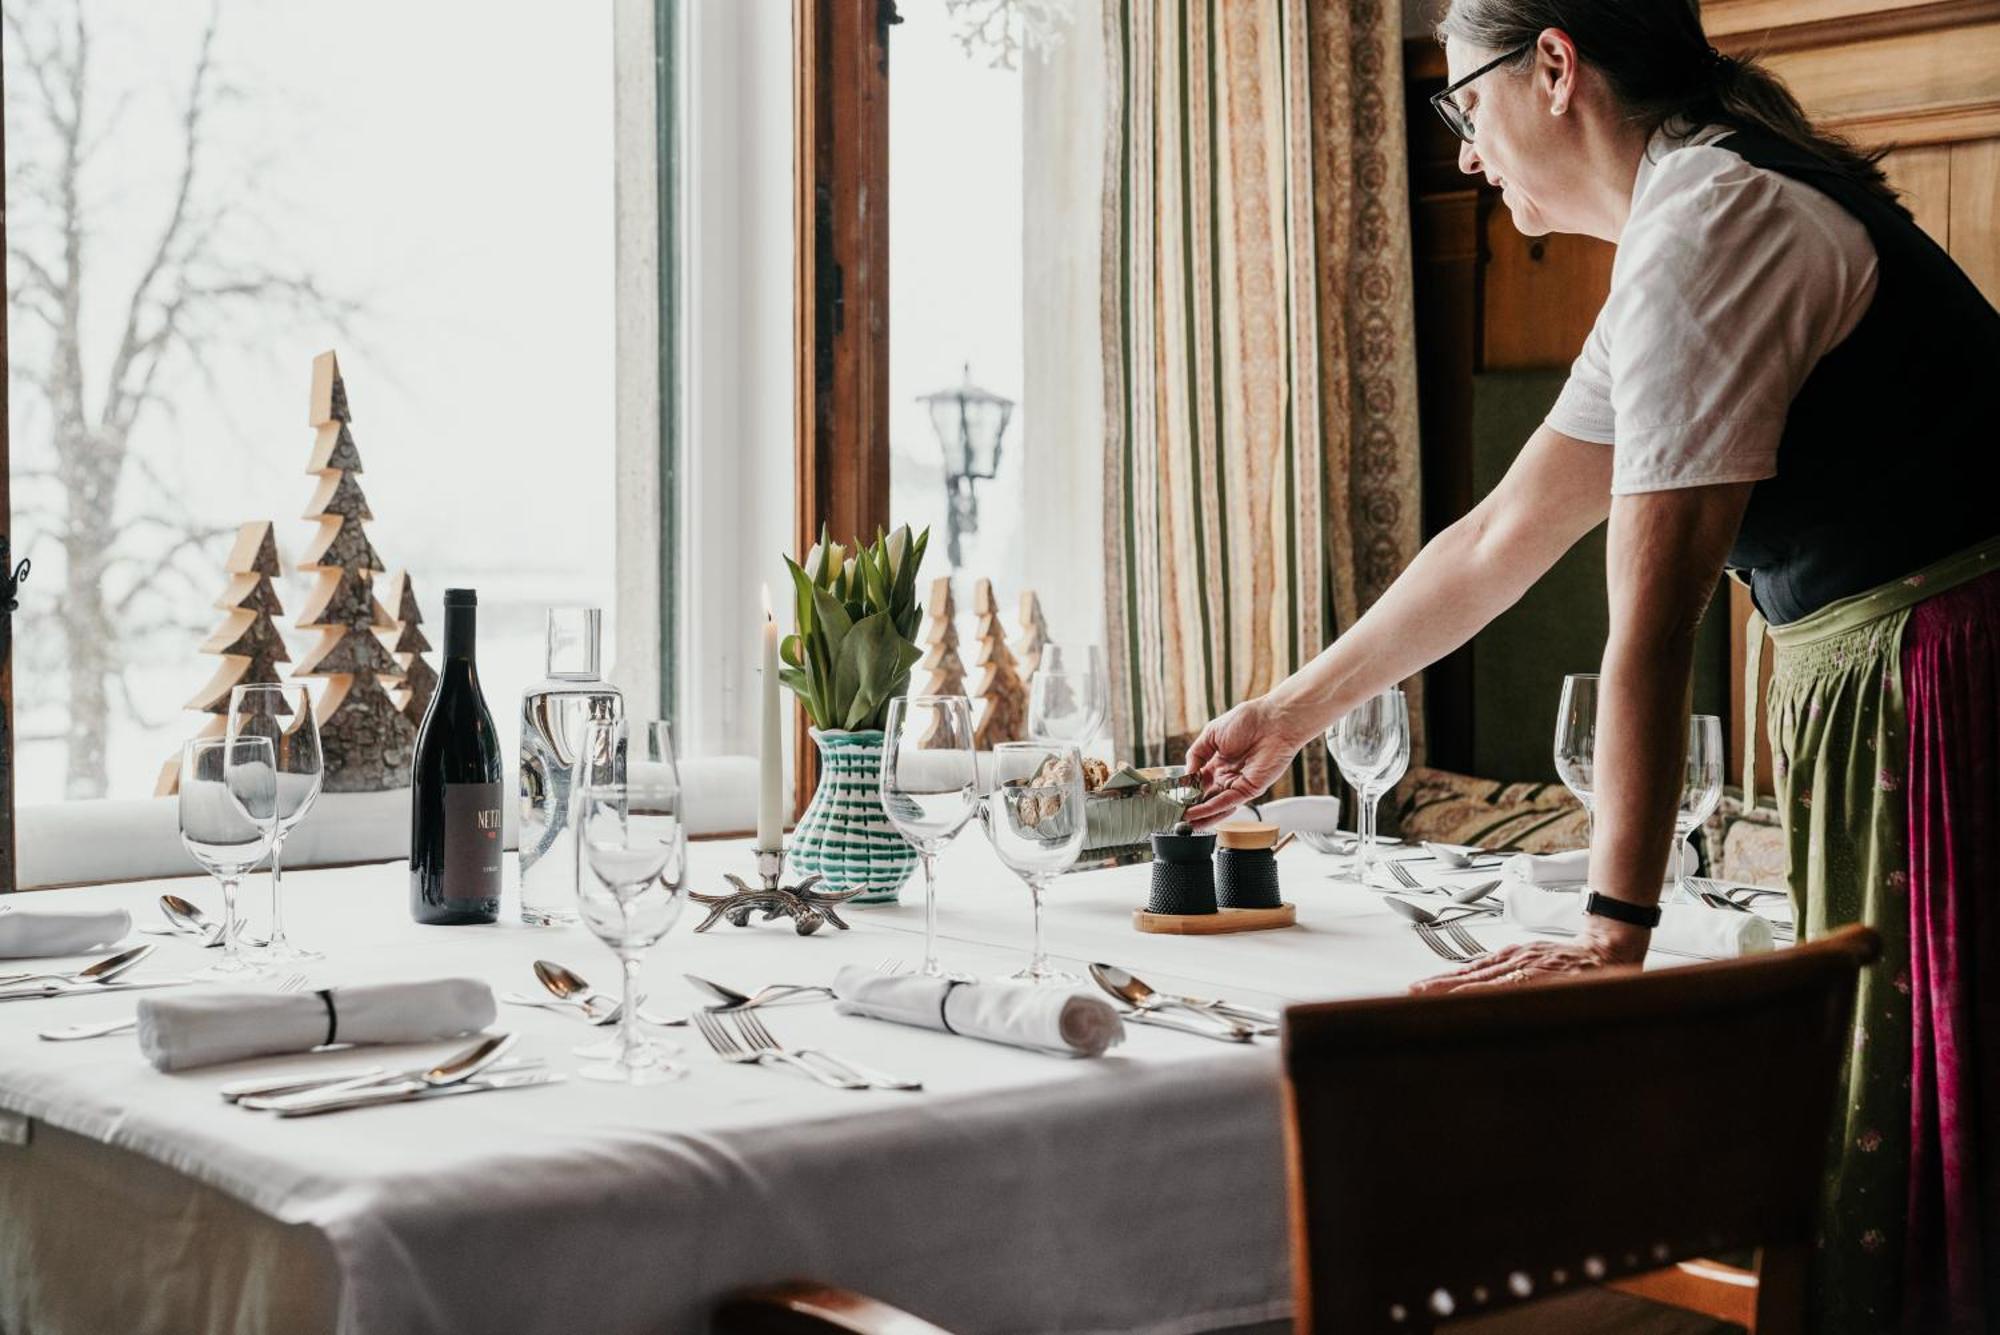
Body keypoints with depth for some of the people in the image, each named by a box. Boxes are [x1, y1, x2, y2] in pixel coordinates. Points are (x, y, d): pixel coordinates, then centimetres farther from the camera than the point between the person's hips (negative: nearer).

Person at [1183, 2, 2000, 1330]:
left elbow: (1651, 613, -20)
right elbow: (1500, 542, 23)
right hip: (1872, 691, 9)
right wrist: (1292, 713, 29)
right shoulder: (1696, 223, 18)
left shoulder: (1710, 224, -14)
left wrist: (1614, 932, -19)